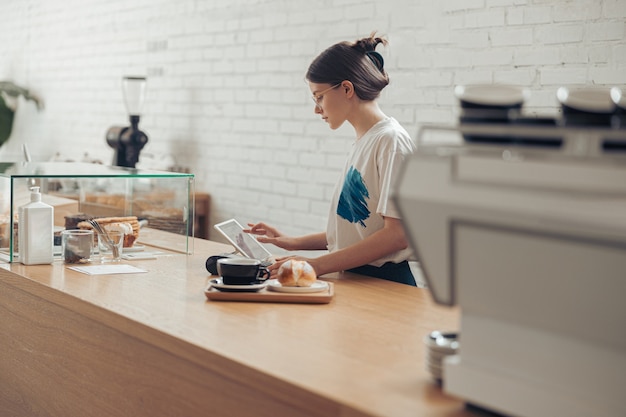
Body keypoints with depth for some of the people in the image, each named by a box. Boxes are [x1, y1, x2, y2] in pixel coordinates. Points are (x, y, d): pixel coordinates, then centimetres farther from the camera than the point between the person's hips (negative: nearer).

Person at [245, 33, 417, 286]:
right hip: (353, 276, 7)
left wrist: (318, 265, -17)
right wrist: (294, 243, 14)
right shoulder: (362, 142, 16)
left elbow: (397, 234, -17)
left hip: (384, 284, -7)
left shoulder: (391, 141, -10)